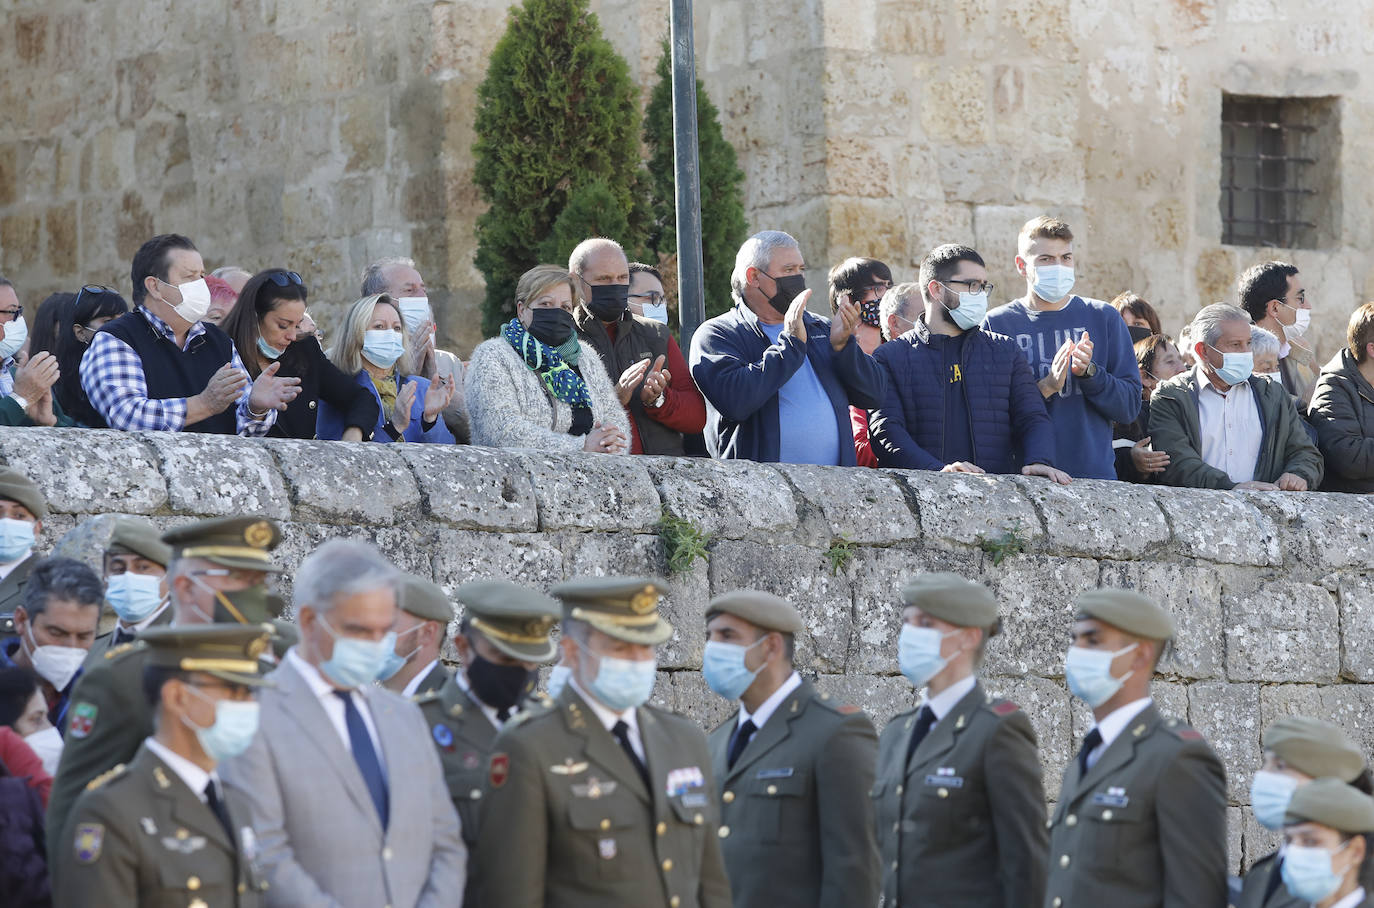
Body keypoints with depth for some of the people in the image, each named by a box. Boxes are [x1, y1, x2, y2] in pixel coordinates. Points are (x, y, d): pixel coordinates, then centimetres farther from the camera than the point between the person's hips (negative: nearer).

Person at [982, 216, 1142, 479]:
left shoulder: (1103, 318, 10)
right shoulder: (997, 324, 4)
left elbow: (1130, 407, 6)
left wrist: (1089, 372, -9)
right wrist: (1045, 387, -16)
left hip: (1094, 473, 1)